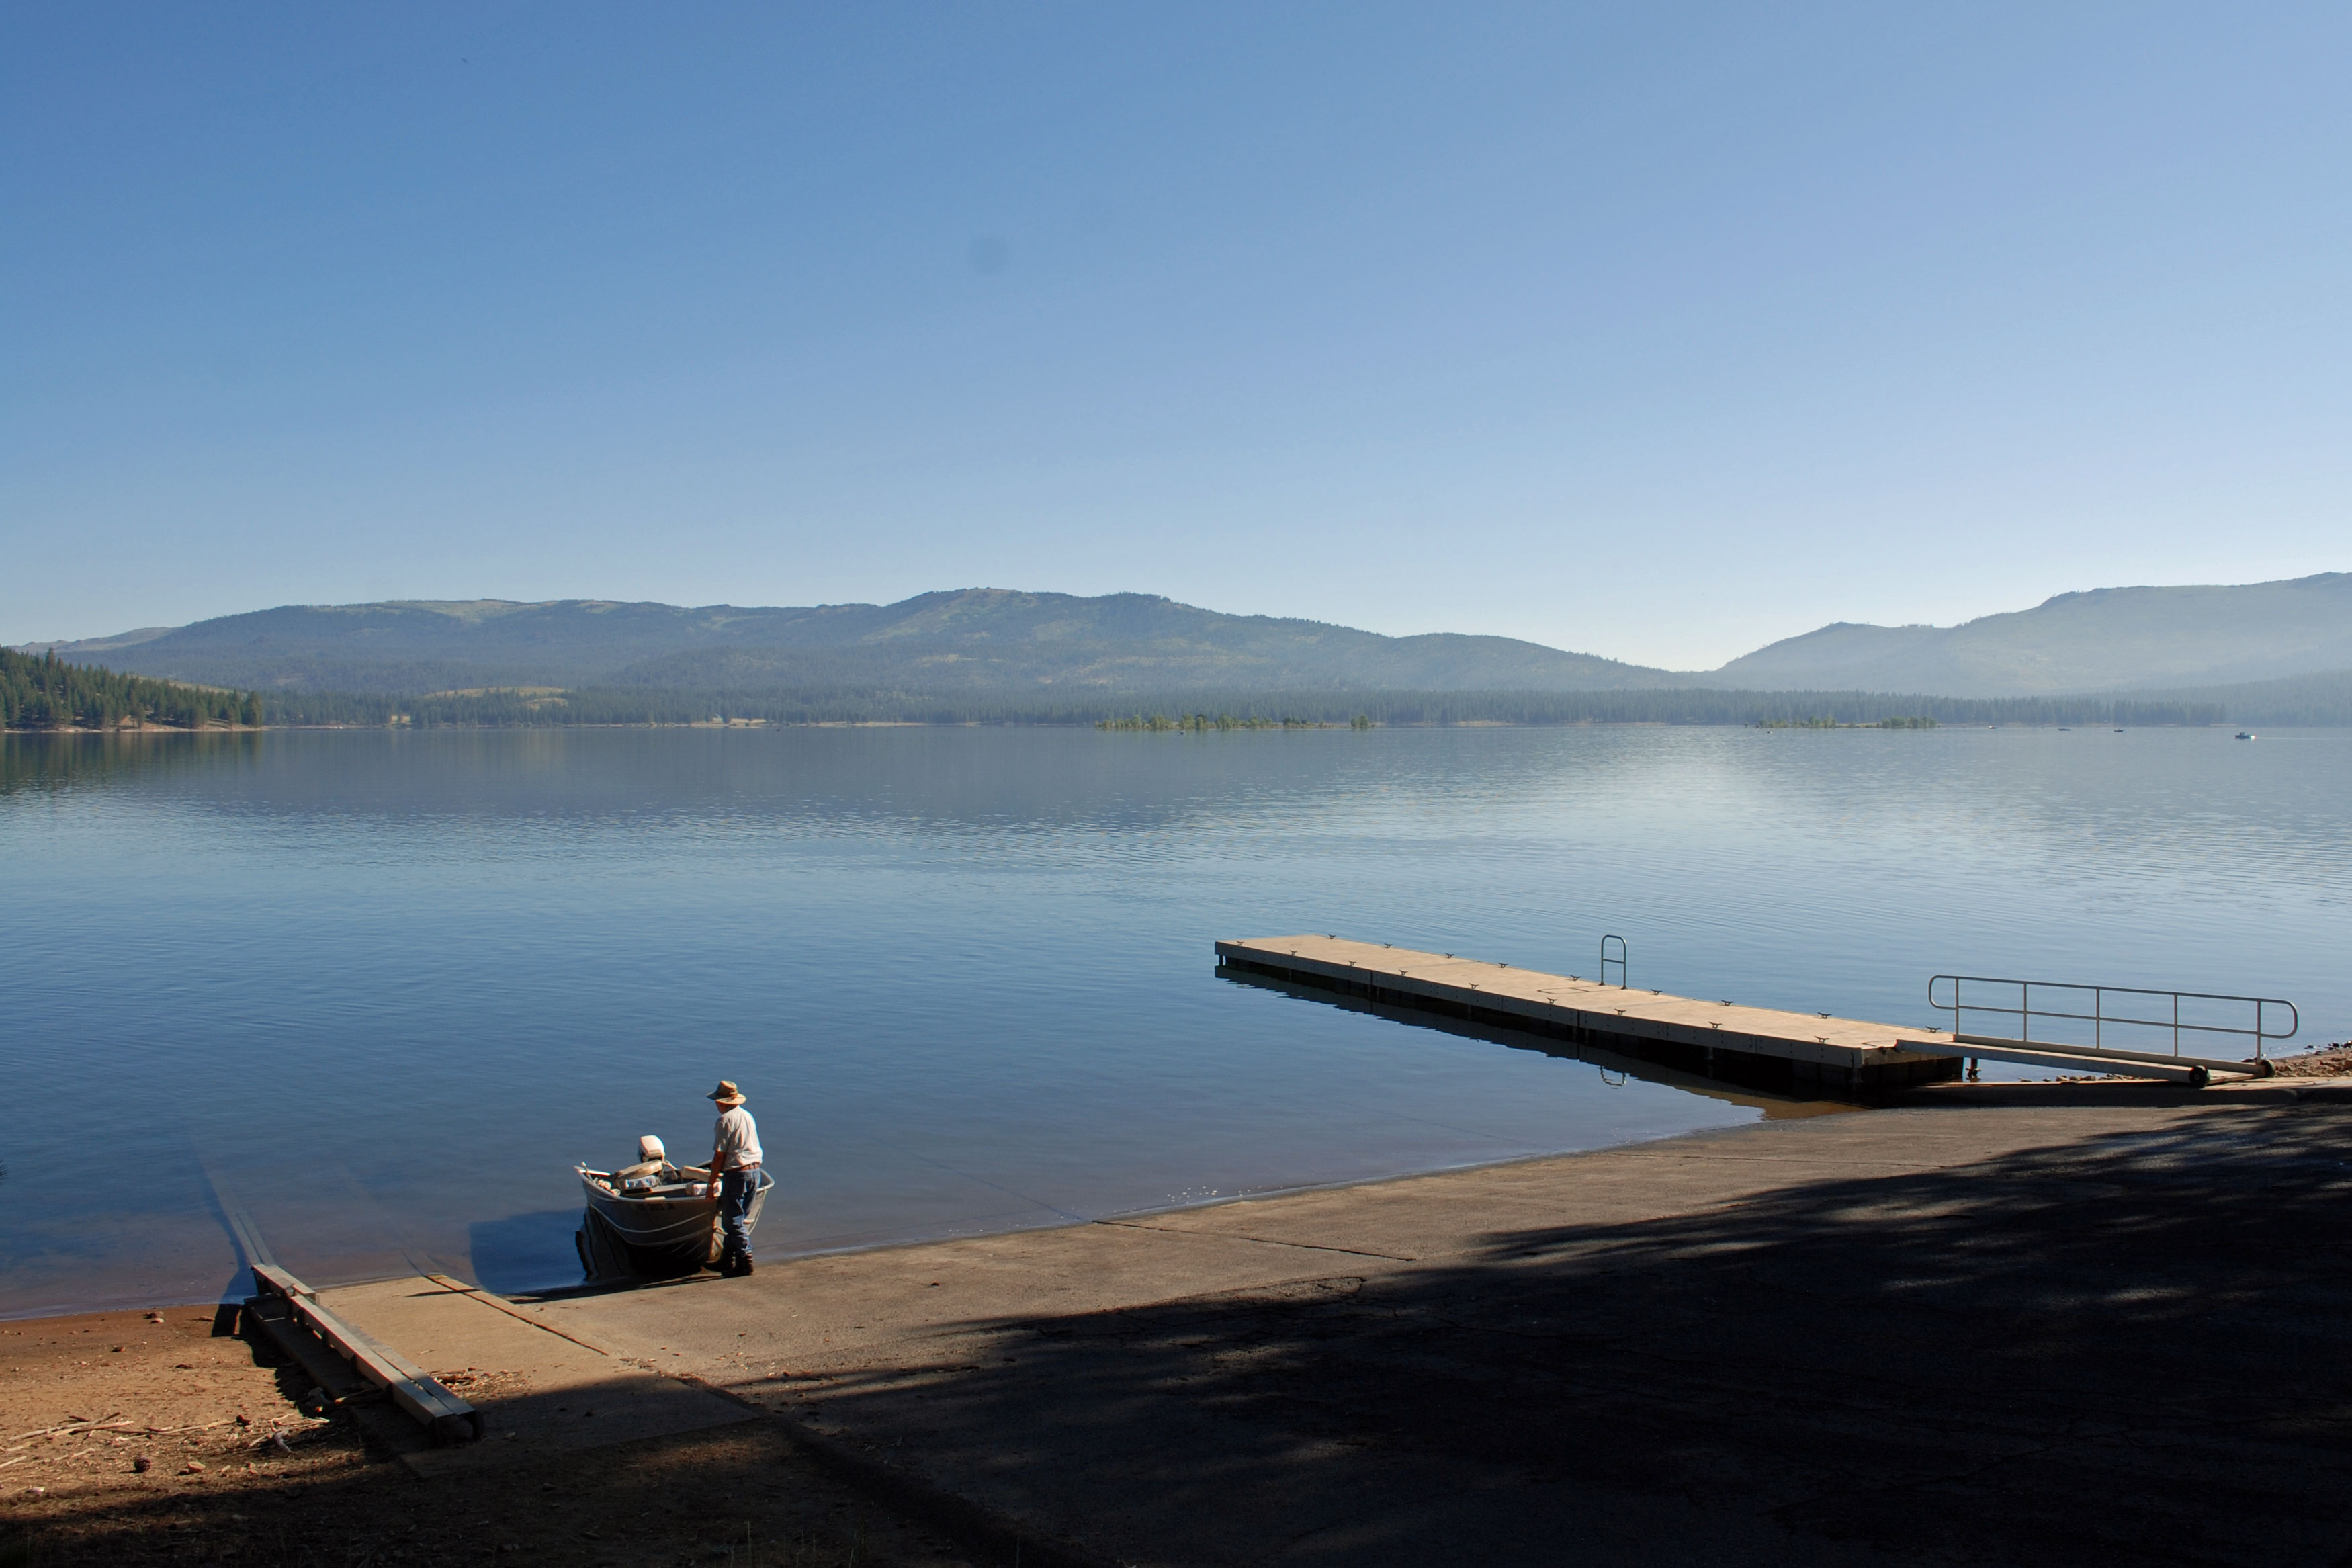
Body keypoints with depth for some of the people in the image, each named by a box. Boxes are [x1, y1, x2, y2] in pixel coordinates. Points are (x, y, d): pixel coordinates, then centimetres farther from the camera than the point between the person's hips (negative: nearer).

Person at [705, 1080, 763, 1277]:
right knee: (739, 1219, 15)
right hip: (755, 1171, 8)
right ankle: (727, 1260, 22)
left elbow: (719, 1156, -12)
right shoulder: (748, 1116, 13)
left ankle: (745, 1260, -5)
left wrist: (711, 1182, -6)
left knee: (733, 1221, -2)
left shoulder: (725, 1120, -11)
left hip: (736, 1174, -8)